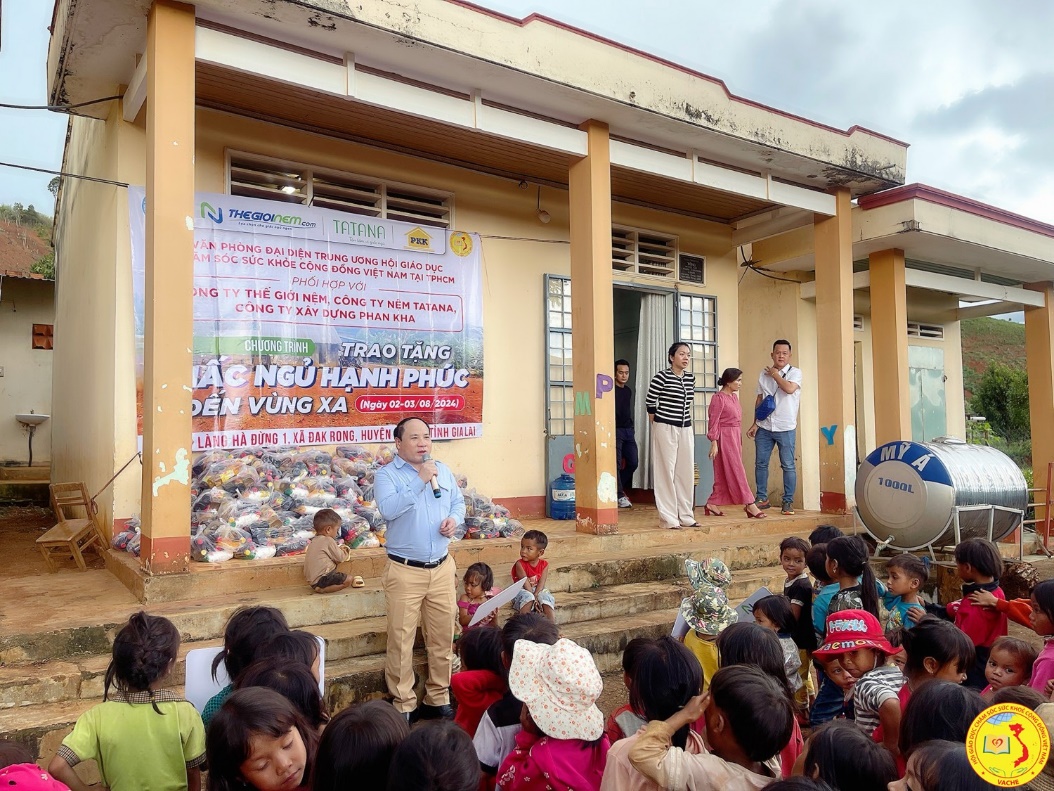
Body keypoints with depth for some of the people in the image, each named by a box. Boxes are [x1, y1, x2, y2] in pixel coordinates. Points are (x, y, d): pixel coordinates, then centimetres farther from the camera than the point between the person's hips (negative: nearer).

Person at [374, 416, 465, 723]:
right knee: (401, 641, 0)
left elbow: (458, 501, 19)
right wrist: (420, 480, -23)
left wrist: (455, 519, -2)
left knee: (443, 638, 11)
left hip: (442, 568, 5)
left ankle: (438, 699, 27)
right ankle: (404, 706, 15)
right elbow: (388, 509, -22)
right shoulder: (386, 475, -6)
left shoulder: (443, 470, 11)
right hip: (405, 571, -5)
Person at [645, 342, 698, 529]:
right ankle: (669, 518, 3)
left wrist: (685, 420, 16)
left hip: (686, 429, 6)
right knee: (667, 471, -2)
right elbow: (650, 403, -4)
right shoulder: (662, 377, -11)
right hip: (665, 428, -6)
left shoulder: (690, 377, 8)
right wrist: (657, 424, 2)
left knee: (686, 471, 8)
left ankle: (686, 515, 18)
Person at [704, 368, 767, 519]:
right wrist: (714, 443, -18)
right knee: (736, 471, -6)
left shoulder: (734, 396, 14)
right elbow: (713, 422, -14)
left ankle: (712, 504, 16)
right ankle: (749, 504, -5)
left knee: (725, 473, 9)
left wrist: (739, 441, 16)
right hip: (725, 438, -9)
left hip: (735, 438, 9)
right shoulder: (718, 398, -12)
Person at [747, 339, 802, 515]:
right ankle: (762, 498, 17)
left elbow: (789, 388, -20)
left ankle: (788, 501, 10)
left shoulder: (795, 372, 0)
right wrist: (755, 423, 9)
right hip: (764, 427, 4)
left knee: (788, 465, 1)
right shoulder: (764, 375, 11)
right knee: (760, 463, 6)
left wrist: (775, 374, -6)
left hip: (785, 428, -4)